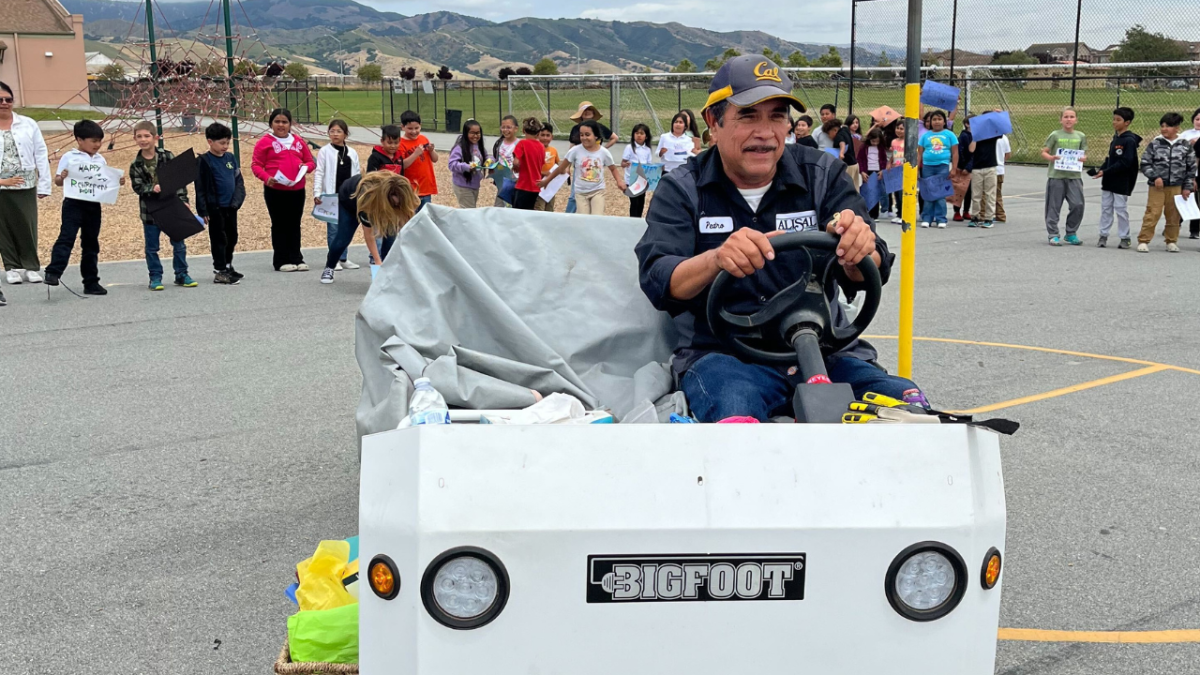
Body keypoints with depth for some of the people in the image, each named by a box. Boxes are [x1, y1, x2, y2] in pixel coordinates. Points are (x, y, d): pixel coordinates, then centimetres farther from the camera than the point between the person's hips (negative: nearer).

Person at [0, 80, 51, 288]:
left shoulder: (28, 124, 2)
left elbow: (41, 154, 3)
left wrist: (44, 185, -1)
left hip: (26, 186, 0)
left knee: (28, 227, 2)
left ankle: (30, 266, 12)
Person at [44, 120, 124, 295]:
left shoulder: (100, 160, 12)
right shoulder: (69, 158, -2)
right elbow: (57, 181, -3)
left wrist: (118, 181, -3)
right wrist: (61, 177, -25)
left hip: (93, 205, 5)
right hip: (73, 203, -5)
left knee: (91, 242, 11)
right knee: (66, 237, -15)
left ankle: (91, 282, 17)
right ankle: (53, 272, -18)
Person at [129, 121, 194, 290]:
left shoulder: (168, 156, -4)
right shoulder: (136, 164, -2)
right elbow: (137, 187, -5)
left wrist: (183, 200, -7)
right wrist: (152, 189, -23)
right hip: (150, 210, 0)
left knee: (179, 243, 7)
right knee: (152, 247, 6)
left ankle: (181, 275, 19)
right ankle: (155, 277, 16)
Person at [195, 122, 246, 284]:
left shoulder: (231, 158, 7)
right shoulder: (204, 161, -9)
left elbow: (239, 181, 9)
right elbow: (200, 188, -10)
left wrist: (237, 200, -4)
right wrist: (203, 210, -14)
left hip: (231, 207, 6)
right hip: (215, 208, -6)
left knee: (232, 238, 14)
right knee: (219, 239, 0)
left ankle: (228, 266, 29)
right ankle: (219, 271, 6)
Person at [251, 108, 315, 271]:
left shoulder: (298, 141, 12)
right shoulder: (265, 142, -1)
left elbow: (311, 161, 16)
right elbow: (256, 165, -4)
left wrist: (305, 167, -6)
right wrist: (266, 178, -21)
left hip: (297, 190, 4)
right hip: (275, 191, -4)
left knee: (295, 225, 9)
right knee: (279, 225, 2)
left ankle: (296, 259, 16)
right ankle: (281, 261, 7)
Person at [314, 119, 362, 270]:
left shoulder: (352, 153, 9)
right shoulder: (325, 151, -1)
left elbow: (357, 175, 13)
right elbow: (319, 174, -4)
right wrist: (316, 193, -12)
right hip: (331, 195, -3)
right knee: (333, 228, -2)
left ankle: (343, 259, 15)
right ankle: (334, 259, 4)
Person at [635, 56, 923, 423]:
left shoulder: (823, 175, 8)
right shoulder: (682, 190, 3)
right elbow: (658, 283, -12)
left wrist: (859, 250, -30)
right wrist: (716, 259, -34)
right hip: (721, 354, -2)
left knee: (906, 403, -25)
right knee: (736, 414, -37)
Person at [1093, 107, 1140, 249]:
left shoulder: (1129, 140, -14)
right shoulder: (1115, 138, 11)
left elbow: (1125, 163, -20)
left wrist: (1105, 172, -21)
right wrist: (1100, 170, -1)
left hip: (1121, 183, -7)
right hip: (1108, 181, 7)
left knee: (1121, 209, 0)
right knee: (1106, 208, 9)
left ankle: (1124, 238, 9)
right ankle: (1103, 235, 15)